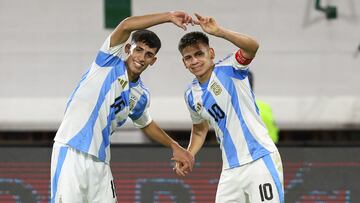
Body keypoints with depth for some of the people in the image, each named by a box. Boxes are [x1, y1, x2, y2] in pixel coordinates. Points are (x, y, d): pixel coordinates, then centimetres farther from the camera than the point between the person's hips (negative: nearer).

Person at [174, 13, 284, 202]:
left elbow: (252, 47, -28)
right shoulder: (191, 95, 10)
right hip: (230, 170, 6)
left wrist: (219, 32, -42)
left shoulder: (228, 69, -8)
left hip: (260, 160, -6)